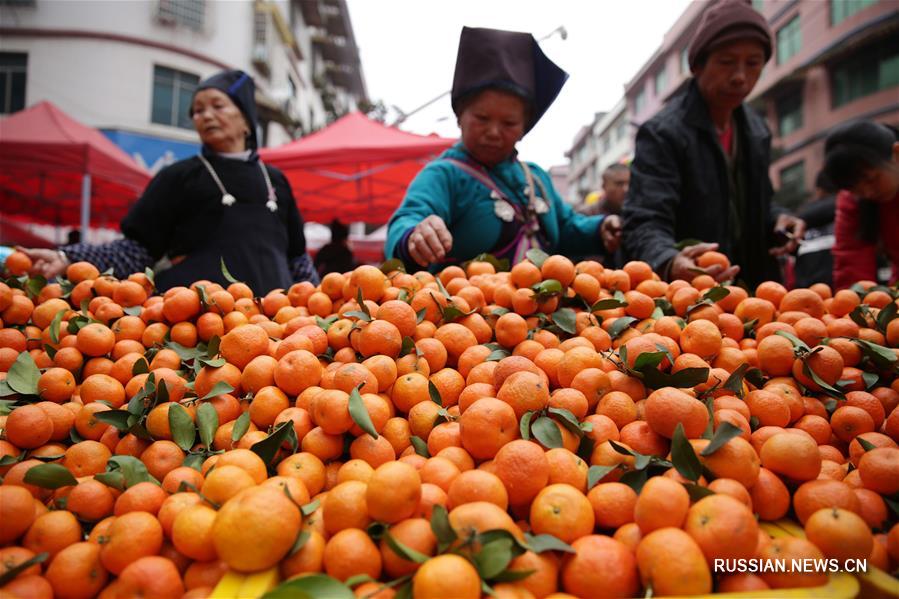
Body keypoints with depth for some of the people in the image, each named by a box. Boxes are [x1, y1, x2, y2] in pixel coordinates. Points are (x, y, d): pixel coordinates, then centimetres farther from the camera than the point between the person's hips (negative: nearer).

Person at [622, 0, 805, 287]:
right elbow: (645, 223, -24)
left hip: (753, 288, 7)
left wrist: (776, 219, 0)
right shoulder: (662, 133, -14)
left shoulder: (757, 131, 9)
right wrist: (670, 262, -44)